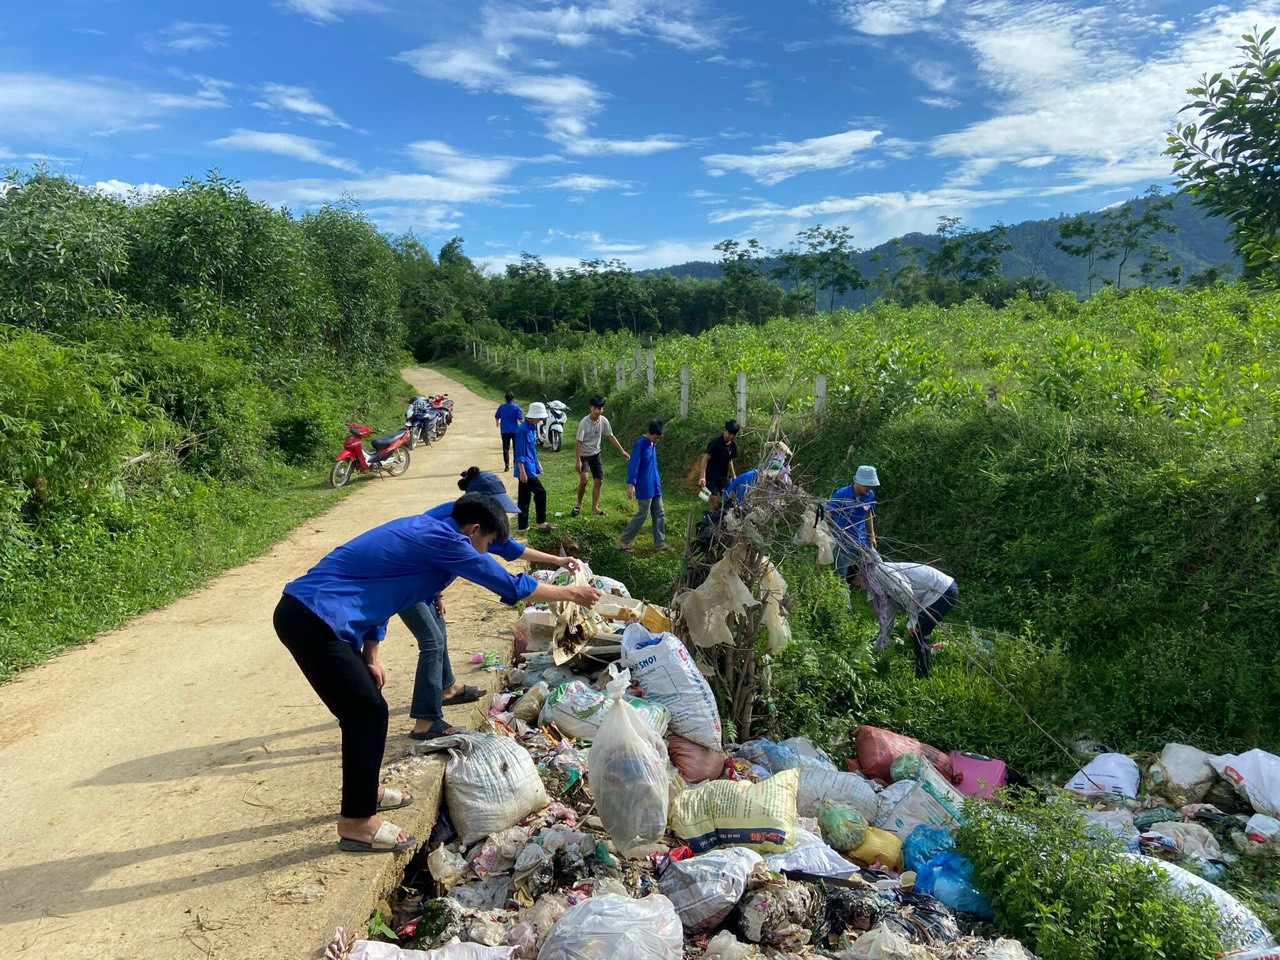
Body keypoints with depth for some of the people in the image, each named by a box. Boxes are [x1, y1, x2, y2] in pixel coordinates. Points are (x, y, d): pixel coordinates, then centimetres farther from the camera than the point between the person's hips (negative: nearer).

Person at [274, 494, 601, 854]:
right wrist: (571, 593, 4)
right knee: (369, 712, -4)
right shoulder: (443, 540, -14)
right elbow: (511, 586, -8)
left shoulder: (422, 531, 14)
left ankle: (365, 791, 36)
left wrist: (369, 657, 20)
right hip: (313, 620, -10)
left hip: (304, 611, 10)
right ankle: (357, 823, 7)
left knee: (365, 707, 19)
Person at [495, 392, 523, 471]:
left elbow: (496, 417, 16)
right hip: (515, 430, -2)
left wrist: (497, 423, 37)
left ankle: (507, 464, -12)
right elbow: (521, 419, -14)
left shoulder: (501, 408, 2)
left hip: (504, 431, 2)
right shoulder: (516, 408, -9)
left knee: (506, 448, 1)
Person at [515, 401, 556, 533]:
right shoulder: (523, 430, -19)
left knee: (524, 497, 12)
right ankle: (541, 523, 9)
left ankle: (523, 526, 18)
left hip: (531, 467, 9)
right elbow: (520, 453, -20)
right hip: (526, 469, -9)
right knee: (540, 492, -3)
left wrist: (537, 463, 26)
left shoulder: (532, 427, 10)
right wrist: (522, 471, -21)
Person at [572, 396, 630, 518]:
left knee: (599, 481, 4)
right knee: (584, 480, -19)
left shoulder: (604, 421, -9)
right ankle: (579, 505, 2)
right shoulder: (584, 423, -24)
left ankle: (594, 507, 17)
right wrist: (578, 460, -22)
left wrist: (622, 451, 6)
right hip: (584, 455, -5)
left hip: (595, 454, 5)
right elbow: (578, 442, -19)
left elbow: (611, 436, 4)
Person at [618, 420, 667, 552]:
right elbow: (633, 465, -20)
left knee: (659, 514, 8)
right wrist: (631, 484, -26)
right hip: (644, 488, -9)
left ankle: (660, 543, 16)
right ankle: (623, 541, 5)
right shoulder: (640, 445, -15)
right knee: (643, 515, -5)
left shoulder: (653, 445, 10)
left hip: (655, 486, 9)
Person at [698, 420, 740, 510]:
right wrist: (702, 476, -33)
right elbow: (705, 458, -25)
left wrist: (734, 477, 15)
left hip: (723, 476, 7)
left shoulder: (733, 445, 2)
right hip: (711, 476, -7)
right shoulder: (716, 442, -19)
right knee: (714, 498, -14)